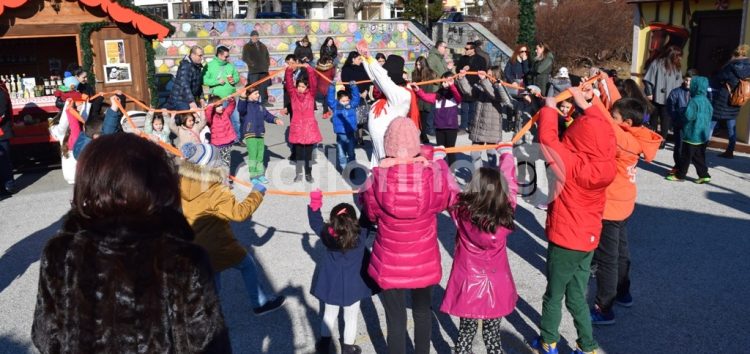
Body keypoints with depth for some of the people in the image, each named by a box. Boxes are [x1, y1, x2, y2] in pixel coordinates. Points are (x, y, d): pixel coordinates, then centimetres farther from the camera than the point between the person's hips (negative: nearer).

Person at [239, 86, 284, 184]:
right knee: (253, 155, -8)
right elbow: (240, 109, -29)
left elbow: (267, 115, 18)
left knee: (260, 155, 12)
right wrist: (242, 98, -43)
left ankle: (260, 174, 23)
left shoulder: (259, 105, 15)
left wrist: (275, 120, 1)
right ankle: (253, 176, 1)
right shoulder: (245, 104, -6)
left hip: (260, 134, 7)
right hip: (250, 134, -7)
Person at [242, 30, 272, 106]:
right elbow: (244, 58, -3)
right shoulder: (247, 46, 5)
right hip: (253, 70, -5)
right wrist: (251, 64, -12)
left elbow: (267, 56, 26)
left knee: (264, 87, 5)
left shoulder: (263, 46, 20)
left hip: (263, 70, 5)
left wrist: (267, 64, 11)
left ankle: (265, 101, 11)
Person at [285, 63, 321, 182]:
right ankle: (298, 173, 16)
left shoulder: (311, 93, 1)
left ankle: (308, 173, 17)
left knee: (308, 152, 7)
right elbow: (288, 82, -9)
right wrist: (290, 70, -23)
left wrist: (309, 69, -24)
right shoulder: (293, 93, 3)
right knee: (298, 152, 7)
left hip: (309, 126, 0)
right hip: (297, 126, 0)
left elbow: (314, 82, -12)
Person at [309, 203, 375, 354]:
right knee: (351, 319, 15)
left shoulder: (327, 234, -12)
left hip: (331, 284, 3)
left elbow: (315, 221, 3)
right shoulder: (361, 234, -17)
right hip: (352, 286, -2)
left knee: (329, 315, 22)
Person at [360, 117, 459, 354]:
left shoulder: (378, 178, -21)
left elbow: (369, 212, -4)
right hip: (424, 262, 2)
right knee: (422, 312, 26)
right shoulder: (433, 174, -21)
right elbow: (450, 196, 2)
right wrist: (437, 161, 11)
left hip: (390, 264, -1)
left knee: (395, 319, 14)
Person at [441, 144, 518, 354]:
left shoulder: (461, 211, -19)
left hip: (468, 287, -1)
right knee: (493, 336, 16)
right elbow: (511, 186, 1)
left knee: (466, 333, 15)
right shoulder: (506, 213, -15)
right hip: (496, 289, 1)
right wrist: (507, 154, 16)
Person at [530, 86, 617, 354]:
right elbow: (601, 132, 7)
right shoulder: (607, 164, -7)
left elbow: (548, 137, -23)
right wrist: (585, 105, 11)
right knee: (577, 297, 20)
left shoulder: (572, 164, -25)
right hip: (588, 239, 6)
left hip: (565, 240, -6)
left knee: (553, 296, 14)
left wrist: (549, 107, -8)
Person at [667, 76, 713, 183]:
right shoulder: (707, 101, 6)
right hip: (703, 135, 8)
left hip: (692, 135, -8)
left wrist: (682, 111, -5)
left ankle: (680, 175, 11)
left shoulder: (694, 101, -20)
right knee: (699, 156, 14)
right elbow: (710, 114, 16)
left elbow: (688, 116, -24)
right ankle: (704, 175, 14)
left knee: (685, 156, 2)